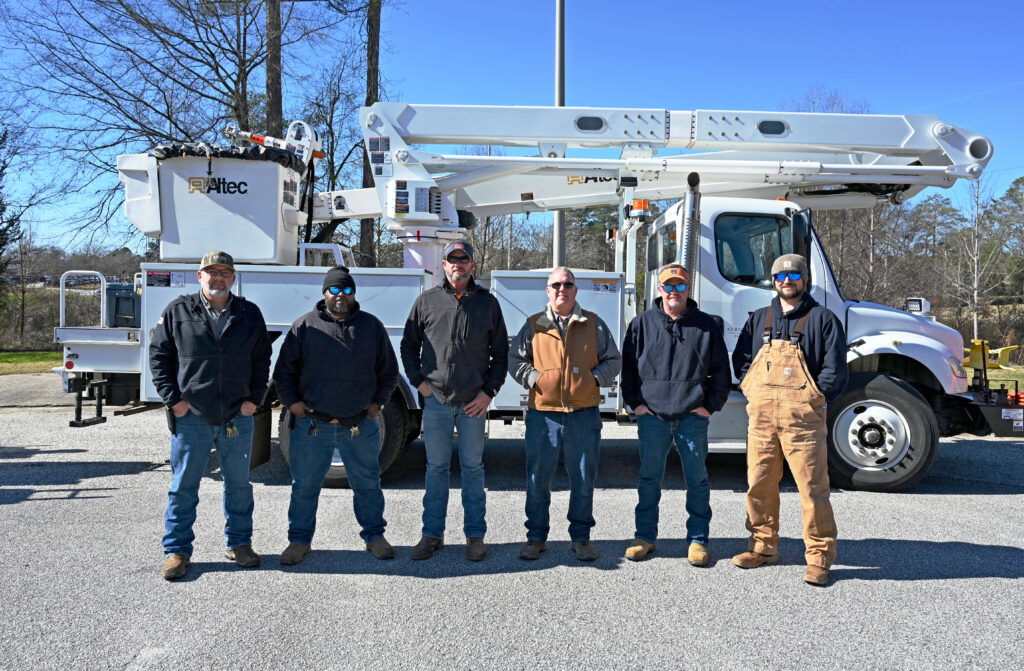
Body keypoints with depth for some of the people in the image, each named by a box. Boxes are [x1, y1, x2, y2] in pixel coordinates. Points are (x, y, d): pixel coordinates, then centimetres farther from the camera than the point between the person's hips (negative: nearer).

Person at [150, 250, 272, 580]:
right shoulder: (178, 311, 2)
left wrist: (254, 398, 2)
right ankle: (177, 550, 17)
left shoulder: (250, 314, 7)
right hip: (191, 416, -1)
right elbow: (158, 355, 4)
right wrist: (173, 399, -4)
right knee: (183, 486, 5)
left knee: (239, 484, 11)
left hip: (238, 416, 2)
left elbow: (262, 359, 11)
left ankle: (239, 543, 26)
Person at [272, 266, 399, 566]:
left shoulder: (371, 326, 7)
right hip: (312, 425, -1)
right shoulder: (305, 326, 3)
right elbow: (284, 369, 8)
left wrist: (377, 402, 6)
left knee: (368, 484, 11)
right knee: (304, 486, 8)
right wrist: (293, 402, -1)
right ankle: (299, 540, 23)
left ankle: (374, 535, 26)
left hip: (360, 425, 1)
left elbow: (389, 370, 14)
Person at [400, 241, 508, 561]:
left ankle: (475, 536, 17)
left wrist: (489, 391, 0)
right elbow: (408, 345, 12)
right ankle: (432, 534, 18)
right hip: (436, 400, 0)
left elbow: (500, 352, 9)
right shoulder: (427, 301, 6)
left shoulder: (487, 303, 6)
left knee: (473, 467, 7)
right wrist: (419, 380, 1)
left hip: (473, 402, 0)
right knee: (436, 468, 8)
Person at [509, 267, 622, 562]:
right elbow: (515, 360, 12)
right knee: (537, 478, 4)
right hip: (543, 413, 0)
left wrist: (595, 379, -3)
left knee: (583, 479, 6)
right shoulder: (534, 326, 8)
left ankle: (581, 537, 20)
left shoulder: (594, 324, 9)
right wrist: (534, 378, -4)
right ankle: (536, 536, 19)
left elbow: (613, 360, 13)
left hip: (584, 414, 0)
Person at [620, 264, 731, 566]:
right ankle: (645, 537, 19)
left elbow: (721, 371, 10)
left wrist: (710, 405, 1)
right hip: (652, 415, 0)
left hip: (692, 417, 0)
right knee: (649, 478, 7)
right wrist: (635, 402, 2)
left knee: (697, 479, 5)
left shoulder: (707, 326, 5)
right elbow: (628, 365, 11)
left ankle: (697, 540, 17)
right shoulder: (642, 323, 6)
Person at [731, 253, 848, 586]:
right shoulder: (759, 319, 16)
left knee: (813, 489, -2)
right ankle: (763, 546, 23)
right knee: (760, 486, 9)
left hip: (802, 419, -4)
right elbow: (740, 358, 17)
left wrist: (811, 398, -4)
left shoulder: (822, 318, 2)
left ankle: (819, 557, 9)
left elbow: (834, 369, -3)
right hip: (761, 417, 4)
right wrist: (754, 392, 6)